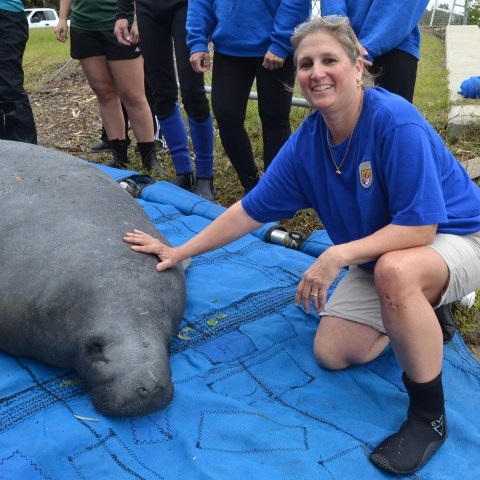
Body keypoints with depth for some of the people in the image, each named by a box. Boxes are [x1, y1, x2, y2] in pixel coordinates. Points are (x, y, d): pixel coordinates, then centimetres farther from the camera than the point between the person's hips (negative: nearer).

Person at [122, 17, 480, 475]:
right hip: (378, 251, 6)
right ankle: (422, 316, 22)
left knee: (394, 270, -41)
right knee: (332, 353, -2)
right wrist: (180, 252, -2)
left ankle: (428, 417, -18)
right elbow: (250, 210, -4)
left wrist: (338, 255, -34)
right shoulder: (306, 141, -10)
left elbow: (419, 228, -31)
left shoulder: (396, 122, -29)